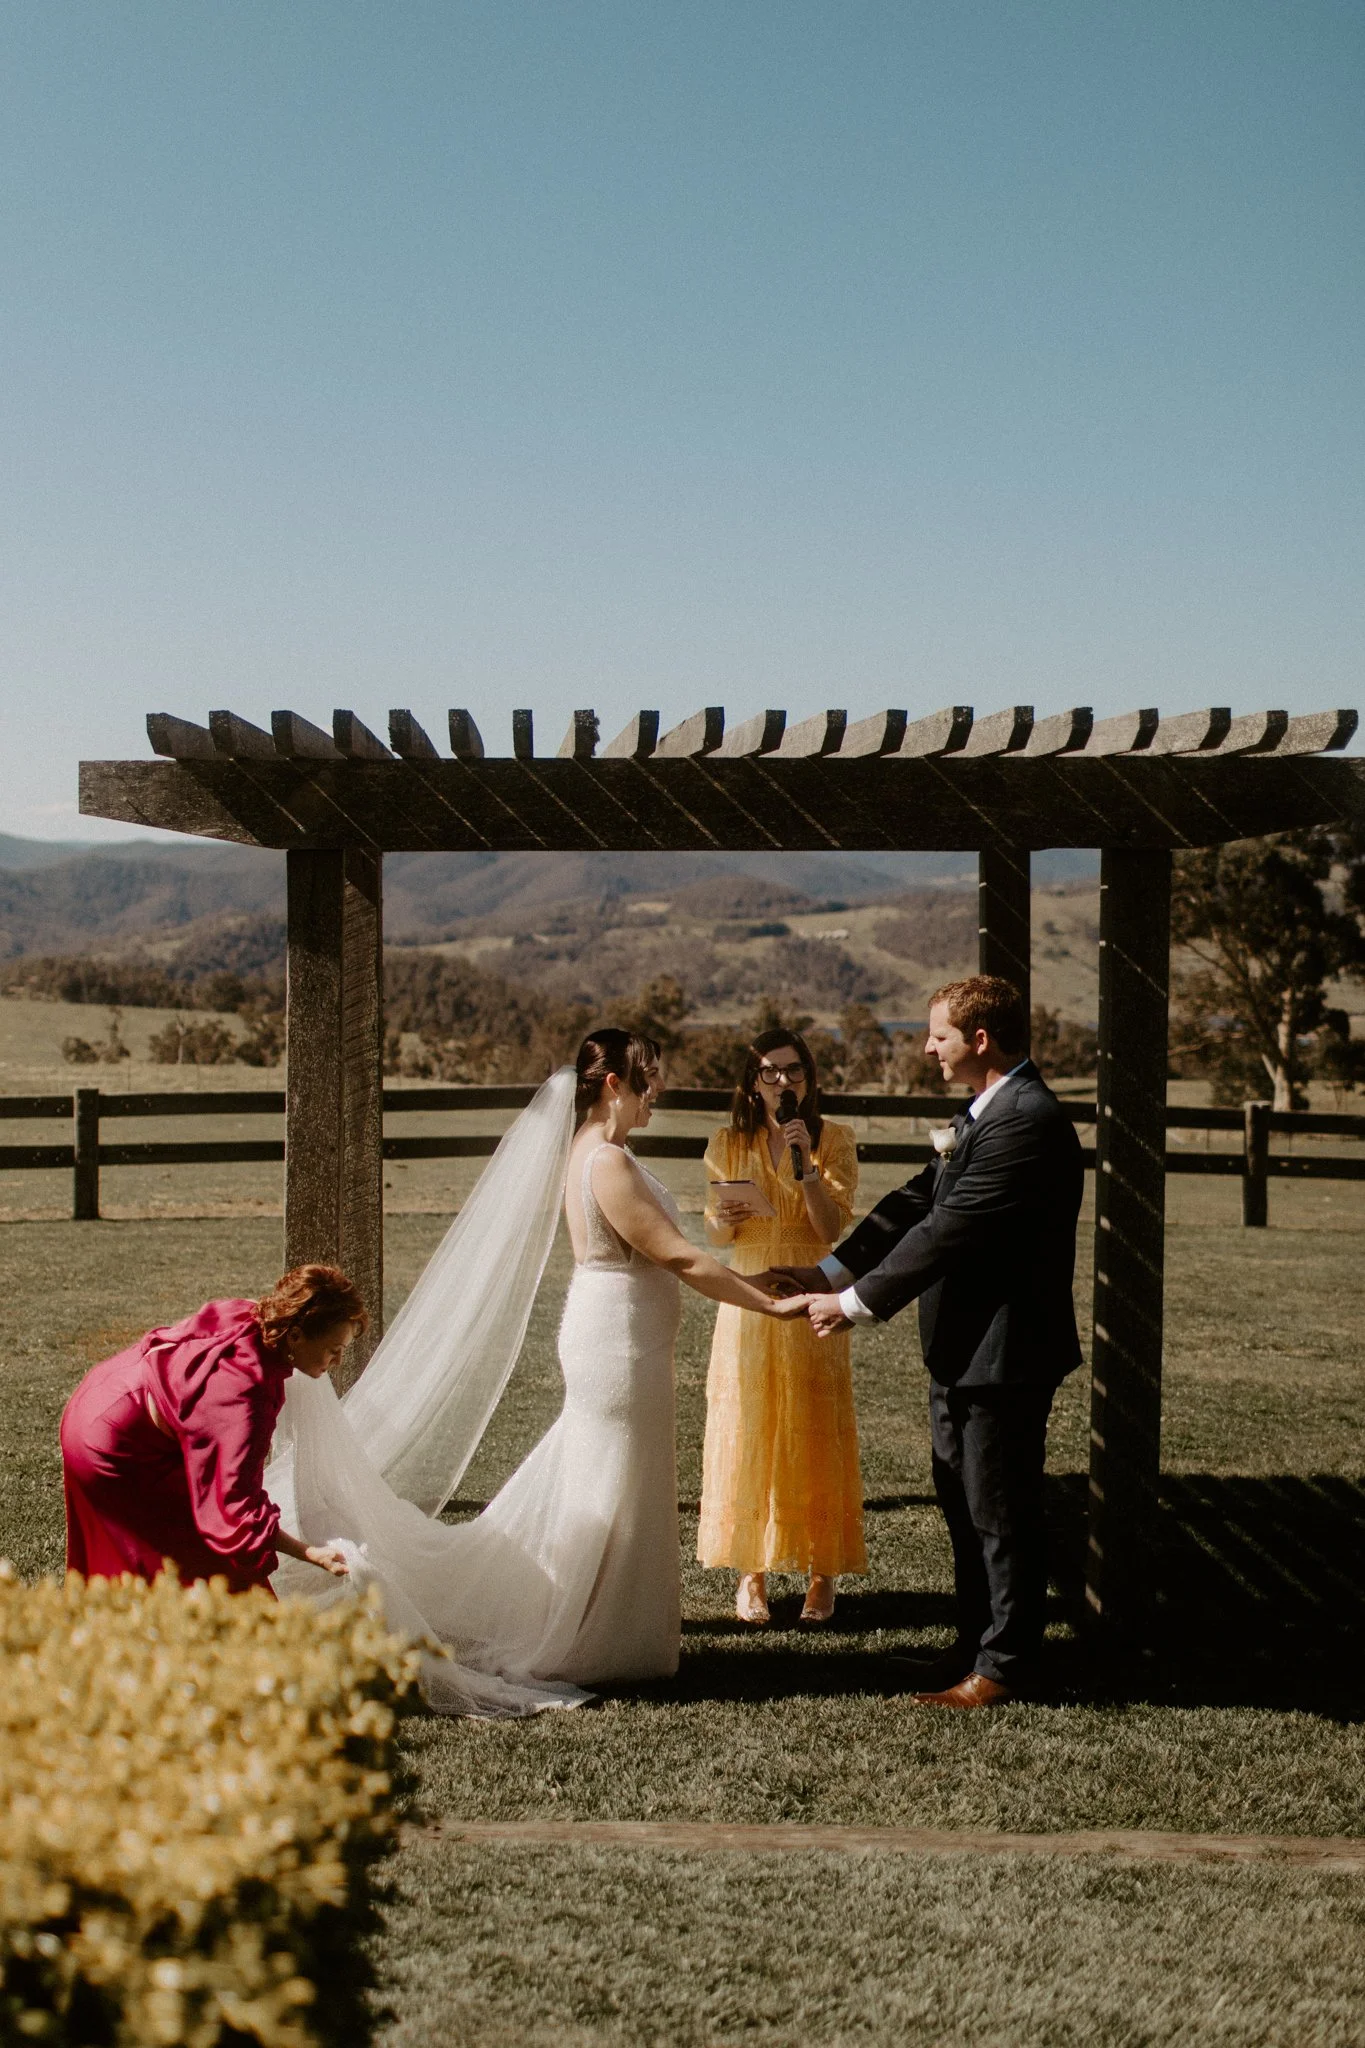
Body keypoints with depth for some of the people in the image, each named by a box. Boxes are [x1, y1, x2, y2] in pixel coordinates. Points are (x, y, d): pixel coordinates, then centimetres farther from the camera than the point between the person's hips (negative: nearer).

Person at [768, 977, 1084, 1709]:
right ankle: (976, 1643, 33)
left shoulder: (1027, 1122, -23)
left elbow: (949, 1232, -25)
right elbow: (916, 1201, 10)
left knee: (1000, 1514, 4)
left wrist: (856, 1304, -20)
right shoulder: (983, 1113, 11)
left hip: (1004, 1353, -10)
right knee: (963, 1507, 19)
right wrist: (832, 1271, 2)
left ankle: (1001, 1664, 19)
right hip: (962, 1348, 10)